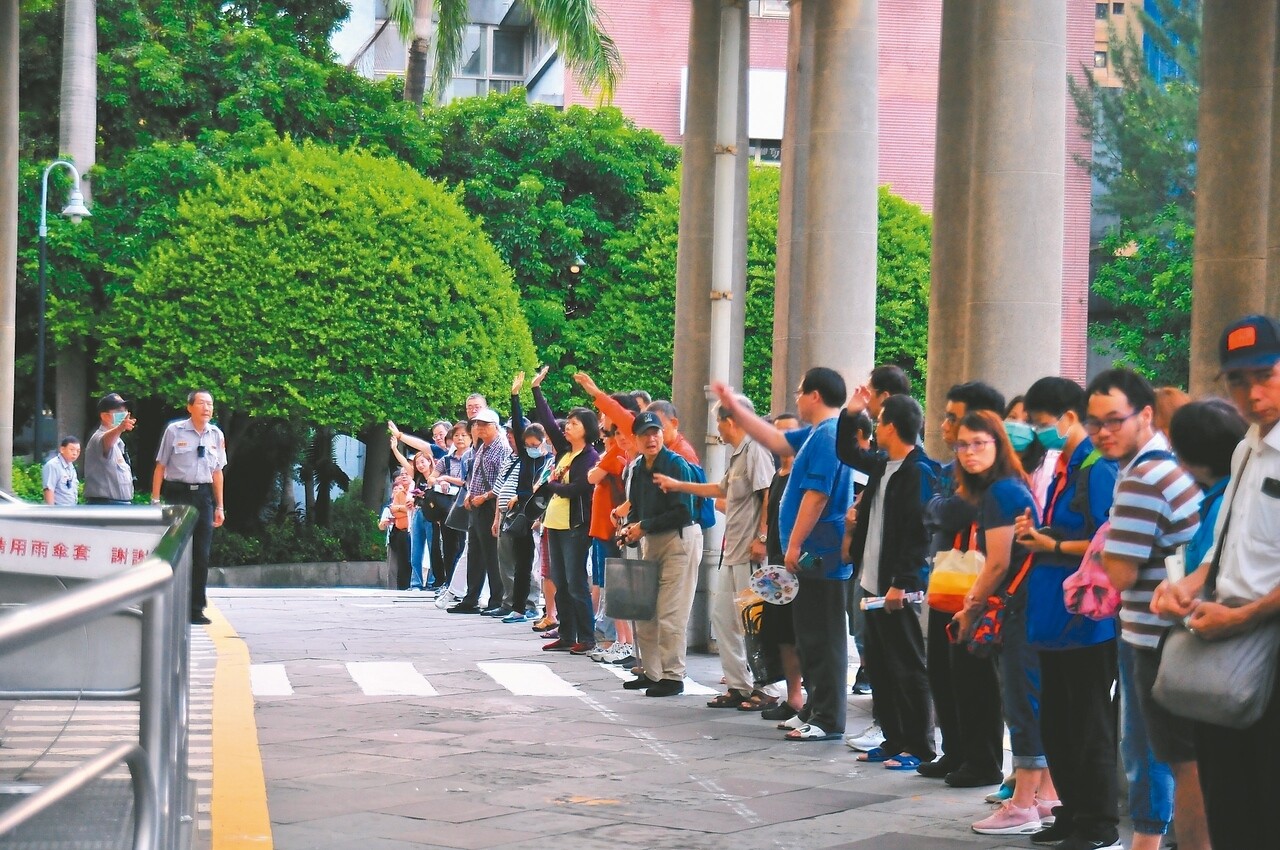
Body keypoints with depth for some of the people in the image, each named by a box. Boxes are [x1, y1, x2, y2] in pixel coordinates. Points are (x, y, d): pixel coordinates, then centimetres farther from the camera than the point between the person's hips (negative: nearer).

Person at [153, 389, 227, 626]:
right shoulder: (174, 431, -5)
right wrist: (155, 500, -6)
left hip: (204, 494, 4)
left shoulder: (216, 435, 7)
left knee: (201, 555, 4)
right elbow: (160, 466, -2)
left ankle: (196, 609, 11)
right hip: (177, 492, -4)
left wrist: (219, 506, 12)